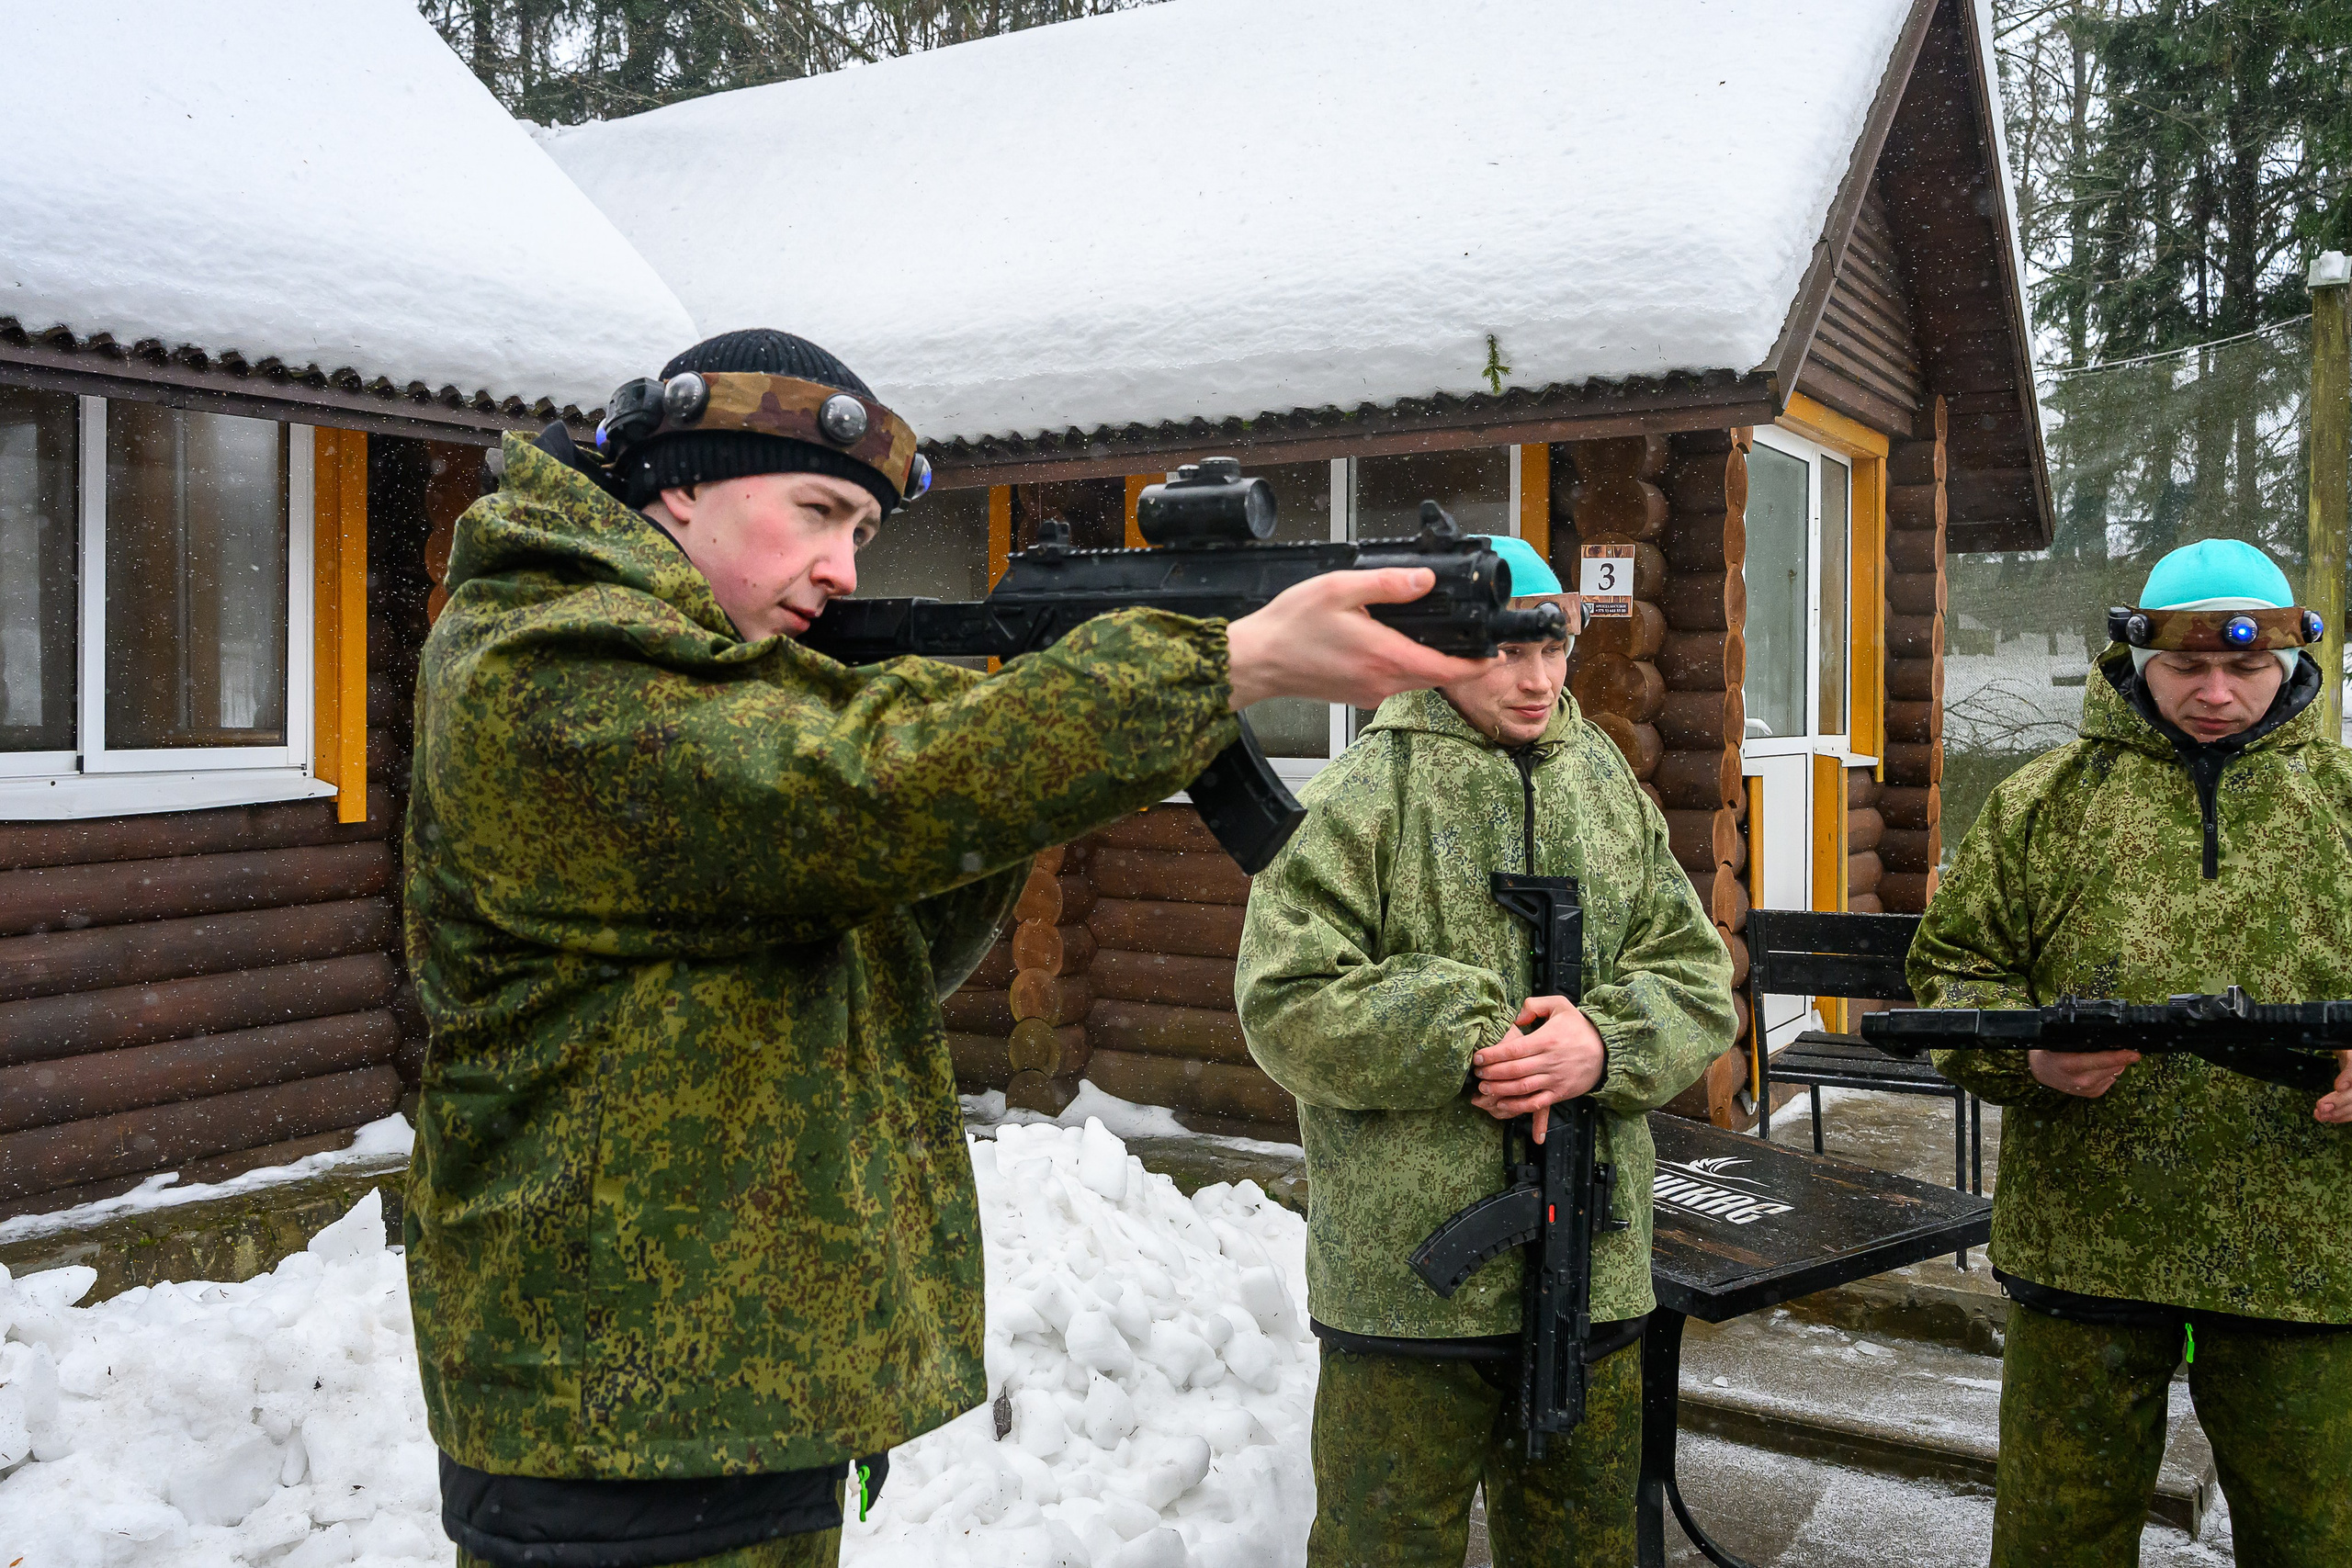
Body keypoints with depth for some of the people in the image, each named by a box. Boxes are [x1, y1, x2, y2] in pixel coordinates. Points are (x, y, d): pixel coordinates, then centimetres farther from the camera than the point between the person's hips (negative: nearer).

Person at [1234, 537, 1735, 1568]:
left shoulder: (1613, 794, 10)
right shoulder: (1360, 797, -8)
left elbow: (1699, 980, 7)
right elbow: (1285, 999, -13)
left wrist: (1608, 1044, -13)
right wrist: (1462, 1051, -19)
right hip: (1405, 1276, -5)